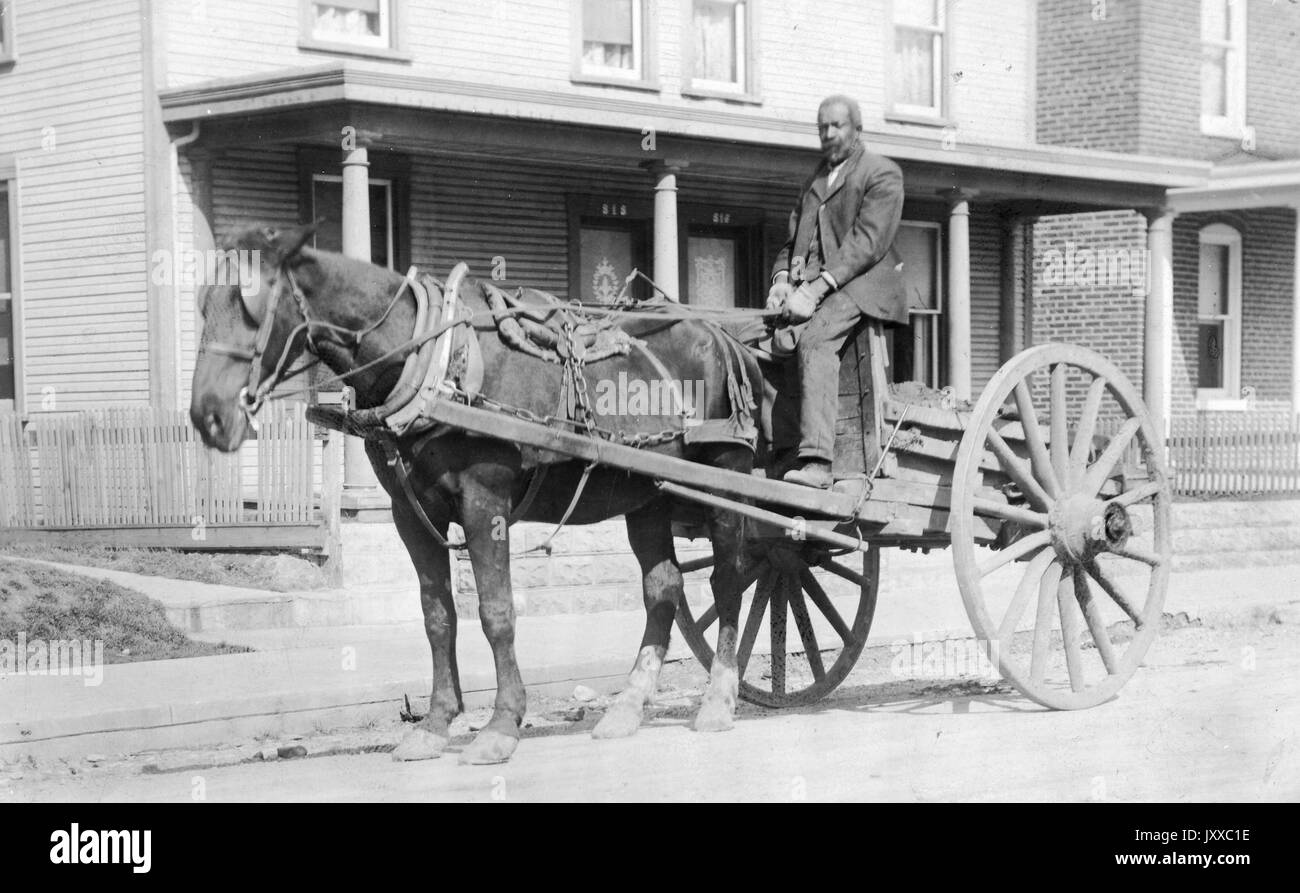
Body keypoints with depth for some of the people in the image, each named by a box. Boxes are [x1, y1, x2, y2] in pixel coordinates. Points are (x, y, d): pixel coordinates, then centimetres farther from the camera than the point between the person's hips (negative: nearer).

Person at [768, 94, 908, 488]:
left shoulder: (883, 174, 3)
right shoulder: (815, 178, 28)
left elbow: (867, 242, -10)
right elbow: (794, 237, 25)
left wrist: (817, 289, -20)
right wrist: (782, 279, 2)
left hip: (862, 282, -8)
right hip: (809, 287, 8)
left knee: (814, 341, -32)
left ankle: (816, 461, -43)